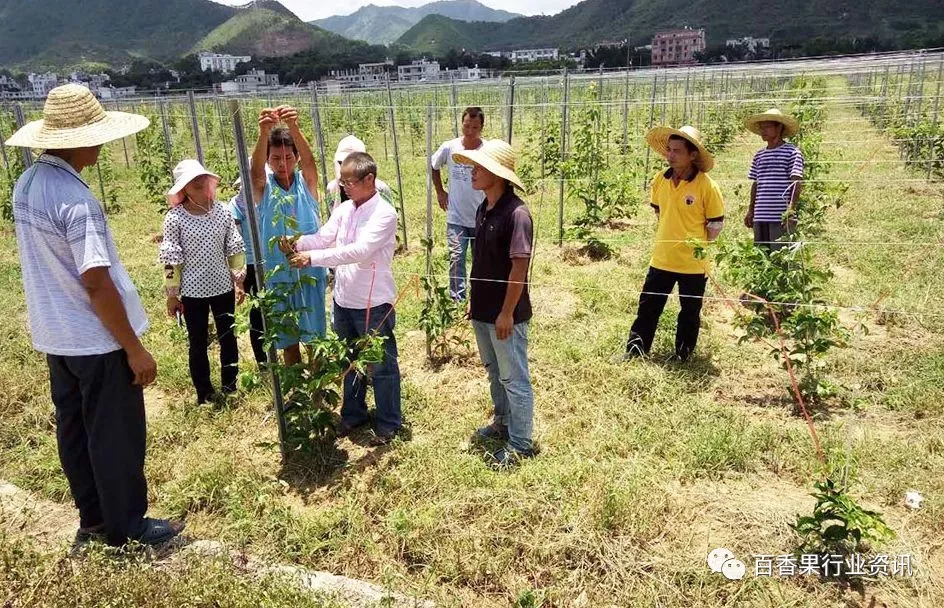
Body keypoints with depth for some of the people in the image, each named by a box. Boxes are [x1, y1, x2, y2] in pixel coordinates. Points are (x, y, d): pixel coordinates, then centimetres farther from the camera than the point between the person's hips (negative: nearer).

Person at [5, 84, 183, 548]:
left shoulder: (26, 184, 4)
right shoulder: (75, 198, -25)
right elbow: (96, 284, -25)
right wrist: (134, 348, -19)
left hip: (55, 335, 9)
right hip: (97, 340, -9)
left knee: (75, 432, 19)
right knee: (116, 437, 7)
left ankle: (93, 521, 35)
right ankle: (127, 528, 23)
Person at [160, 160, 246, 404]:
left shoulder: (222, 211, -2)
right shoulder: (175, 218, -10)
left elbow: (235, 248, 5)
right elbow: (170, 259, -7)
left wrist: (239, 280, 6)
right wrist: (172, 295, -5)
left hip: (223, 287, 3)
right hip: (193, 292, -2)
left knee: (228, 339, 13)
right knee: (198, 344, 10)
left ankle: (231, 388, 30)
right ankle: (204, 394, 24)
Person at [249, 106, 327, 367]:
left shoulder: (307, 181, -4)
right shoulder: (263, 187, -5)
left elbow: (309, 159, -25)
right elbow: (255, 169, -27)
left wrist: (294, 127, -45)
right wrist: (263, 134, -48)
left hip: (310, 269, 0)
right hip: (278, 272, 0)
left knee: (314, 334, 12)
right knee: (287, 336, 14)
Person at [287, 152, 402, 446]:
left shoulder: (384, 214, -18)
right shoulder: (343, 209, 5)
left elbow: (359, 251, -29)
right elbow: (323, 238, -1)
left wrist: (312, 258, -32)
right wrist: (298, 243, -22)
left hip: (373, 303, -7)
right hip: (343, 300, 7)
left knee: (382, 365, 8)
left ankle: (389, 422, 25)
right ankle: (353, 413, 41)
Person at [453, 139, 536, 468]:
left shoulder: (516, 213, -20)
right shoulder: (483, 209, 5)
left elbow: (519, 267, -21)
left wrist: (507, 313, -19)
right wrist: (474, 300, 15)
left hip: (506, 315, -8)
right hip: (483, 311, 8)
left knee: (514, 379, 6)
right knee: (494, 372, 22)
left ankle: (520, 443, 20)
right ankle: (502, 423, 42)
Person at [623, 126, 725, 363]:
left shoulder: (707, 186, -15)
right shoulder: (660, 180, 0)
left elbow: (717, 223, -5)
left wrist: (699, 246, -2)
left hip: (693, 263, -4)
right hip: (661, 258, 4)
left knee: (690, 313, 12)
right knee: (648, 306, 10)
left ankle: (682, 354, 27)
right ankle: (635, 349, 20)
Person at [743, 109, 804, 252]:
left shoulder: (792, 152, -1)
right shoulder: (759, 155, 16)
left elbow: (797, 182, -7)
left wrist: (791, 208, -17)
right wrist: (751, 210, 17)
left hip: (782, 217, -6)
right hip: (760, 217, 6)